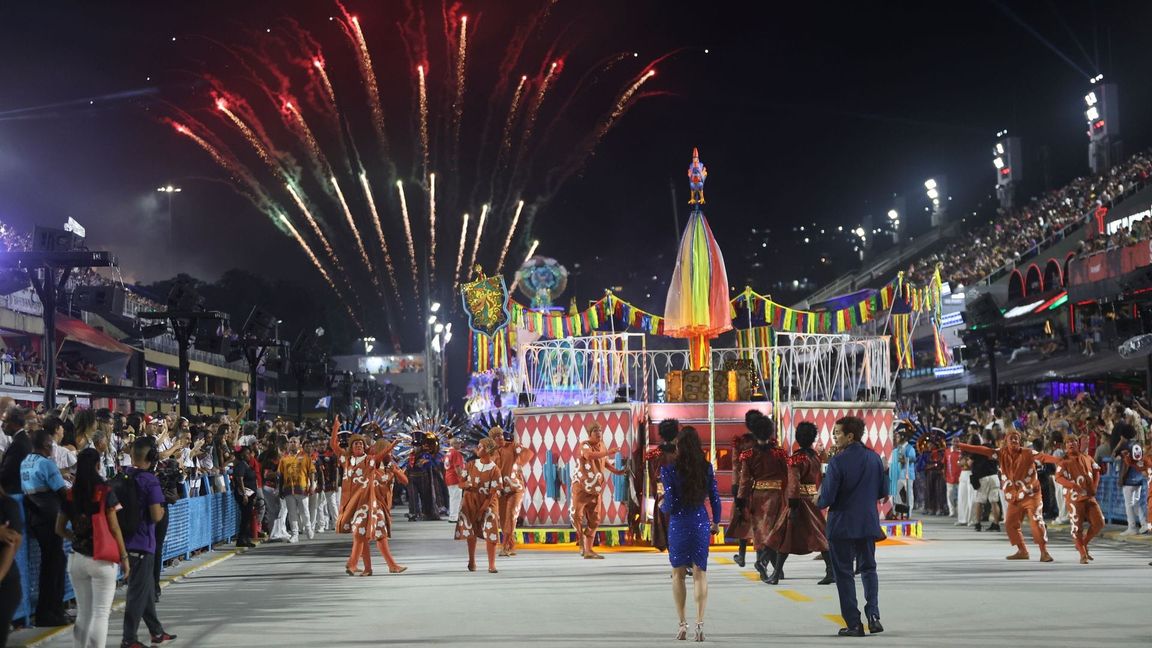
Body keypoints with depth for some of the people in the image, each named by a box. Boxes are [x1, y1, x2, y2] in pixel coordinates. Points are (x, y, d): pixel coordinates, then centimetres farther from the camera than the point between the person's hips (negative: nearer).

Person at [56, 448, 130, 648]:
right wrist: (124, 557, -3)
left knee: (83, 613, 14)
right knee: (100, 615, 1)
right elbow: (114, 528, -9)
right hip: (102, 559, -4)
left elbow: (60, 529, 6)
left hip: (77, 558, 4)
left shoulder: (70, 494, 2)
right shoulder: (105, 492, -10)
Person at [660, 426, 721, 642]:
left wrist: (661, 506, 10)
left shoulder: (669, 470, -12)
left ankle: (682, 624, 11)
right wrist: (716, 522, 18)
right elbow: (715, 498, 3)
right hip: (701, 524, 2)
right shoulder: (706, 468, -2)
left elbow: (670, 504, -13)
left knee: (678, 575, 12)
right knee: (700, 574, 9)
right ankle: (700, 624, 1)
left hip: (679, 525, -2)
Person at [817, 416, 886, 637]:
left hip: (842, 525, -5)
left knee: (844, 573, 5)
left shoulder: (837, 462, -17)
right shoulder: (874, 458, 1)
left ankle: (853, 624, 5)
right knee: (868, 568, 17)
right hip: (869, 523, 5)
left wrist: (819, 502, 4)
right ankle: (873, 615, 1)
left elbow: (827, 497, -17)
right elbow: (883, 492, 8)